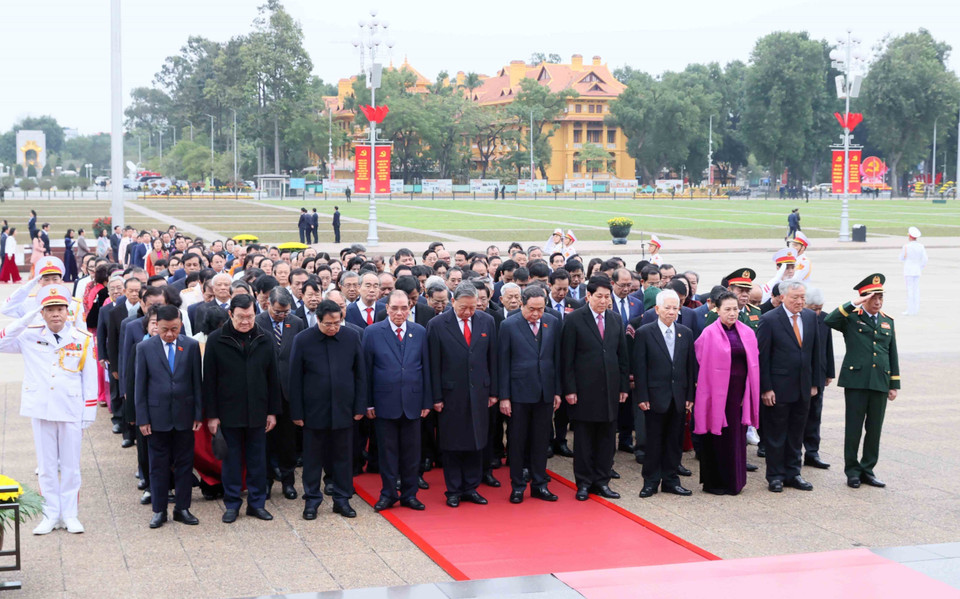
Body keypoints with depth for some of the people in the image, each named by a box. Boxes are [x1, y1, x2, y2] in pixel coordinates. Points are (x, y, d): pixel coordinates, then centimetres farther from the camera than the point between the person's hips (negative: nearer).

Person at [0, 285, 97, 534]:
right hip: (41, 410, 1)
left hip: (71, 412, -1)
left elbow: (90, 380, 2)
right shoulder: (30, 336, 2)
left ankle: (69, 515, 15)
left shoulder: (83, 340, 0)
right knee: (46, 466, 8)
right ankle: (51, 515, 16)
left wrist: (89, 414, -2)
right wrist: (28, 318, -14)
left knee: (71, 465, 6)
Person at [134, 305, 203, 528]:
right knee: (158, 464, 6)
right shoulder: (145, 348, -2)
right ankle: (159, 510, 16)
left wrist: (198, 414, 0)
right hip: (157, 416, -1)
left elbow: (197, 382, 3)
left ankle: (182, 508, 17)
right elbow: (140, 386, 0)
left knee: (184, 463, 7)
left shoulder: (191, 346, 1)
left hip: (184, 415, 1)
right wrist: (142, 418, -4)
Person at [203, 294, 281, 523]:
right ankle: (232, 504, 17)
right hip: (228, 412, -2)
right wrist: (211, 415, -6)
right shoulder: (216, 340, -5)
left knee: (257, 459, 8)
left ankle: (257, 502, 19)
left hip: (257, 412, 2)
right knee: (231, 459, 6)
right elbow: (209, 380, -3)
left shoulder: (264, 340, 3)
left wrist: (272, 411, 4)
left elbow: (273, 377, 7)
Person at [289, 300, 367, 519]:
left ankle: (342, 499, 20)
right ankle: (311, 501, 18)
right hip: (314, 410, -1)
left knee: (343, 456, 9)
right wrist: (296, 412, -5)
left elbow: (360, 374, 5)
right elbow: (295, 379, -2)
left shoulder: (352, 337, 0)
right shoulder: (303, 340, -5)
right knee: (313, 458, 7)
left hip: (343, 410, 2)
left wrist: (360, 407, 1)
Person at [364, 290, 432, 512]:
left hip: (413, 402, 2)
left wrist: (427, 401, 3)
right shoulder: (372, 332, -1)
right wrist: (367, 403, -3)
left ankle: (409, 494, 19)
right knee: (387, 451, 6)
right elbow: (366, 370, 0)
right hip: (385, 402, -2)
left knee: (411, 452, 8)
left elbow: (426, 368, 6)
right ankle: (388, 494, 18)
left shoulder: (420, 332, 5)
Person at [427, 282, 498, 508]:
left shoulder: (487, 321, 3)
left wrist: (493, 391, 6)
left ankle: (471, 487, 20)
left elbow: (492, 359, 7)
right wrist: (436, 397, -7)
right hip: (451, 394, -3)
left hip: (478, 393, 3)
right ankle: (454, 490, 15)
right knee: (451, 445, 5)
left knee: (476, 442, 9)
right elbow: (434, 365, -6)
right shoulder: (437, 324, -7)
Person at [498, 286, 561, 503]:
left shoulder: (553, 323, 4)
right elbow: (503, 363, -5)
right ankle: (517, 486, 15)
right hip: (519, 393, -3)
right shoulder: (509, 325, -6)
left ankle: (539, 484, 20)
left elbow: (556, 358, 8)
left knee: (541, 440, 9)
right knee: (517, 441, 5)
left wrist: (557, 391, 6)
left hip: (545, 392, 3)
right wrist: (504, 396, -7)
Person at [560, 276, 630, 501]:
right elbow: (567, 358, -6)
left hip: (610, 389, 4)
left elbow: (622, 355, 13)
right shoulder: (574, 319, -5)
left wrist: (624, 386, 8)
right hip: (584, 390, -4)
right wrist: (569, 389, -11)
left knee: (607, 438, 8)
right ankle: (584, 483, 13)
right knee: (583, 439, 4)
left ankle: (601, 482, 17)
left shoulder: (615, 319, 9)